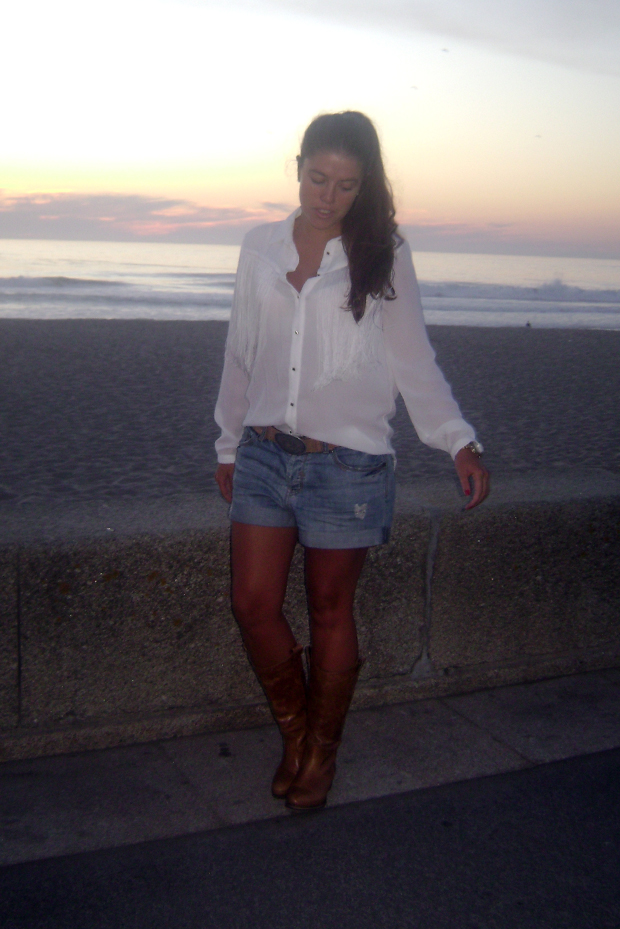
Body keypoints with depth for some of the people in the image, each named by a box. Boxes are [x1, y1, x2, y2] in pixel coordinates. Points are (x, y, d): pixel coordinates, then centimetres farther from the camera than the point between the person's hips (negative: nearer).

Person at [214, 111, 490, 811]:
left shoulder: (381, 255, -1)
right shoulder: (261, 248, 6)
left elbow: (412, 359, -1)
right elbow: (241, 355, 12)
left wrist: (458, 441, -11)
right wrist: (228, 445, 15)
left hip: (347, 464, -3)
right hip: (264, 457, 3)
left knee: (329, 612, 8)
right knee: (253, 605, 3)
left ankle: (323, 748, 30)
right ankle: (295, 730, 29)